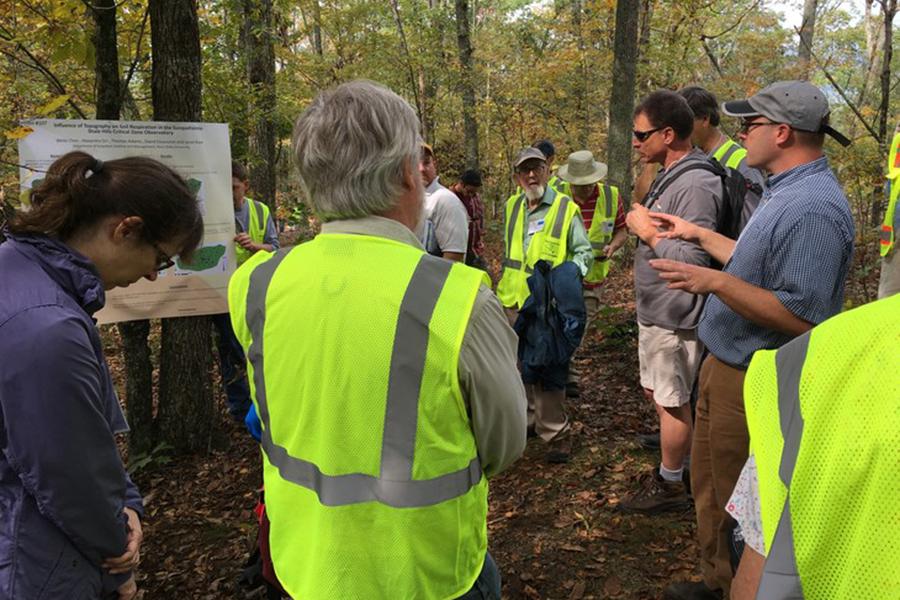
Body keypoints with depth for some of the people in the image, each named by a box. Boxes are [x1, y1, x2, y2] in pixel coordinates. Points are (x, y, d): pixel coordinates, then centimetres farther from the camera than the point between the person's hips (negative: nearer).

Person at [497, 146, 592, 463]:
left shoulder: (566, 208, -7)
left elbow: (584, 252, -3)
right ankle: (531, 419, 32)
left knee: (550, 371, -2)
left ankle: (555, 432, 10)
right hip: (515, 303, 6)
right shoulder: (512, 207, 11)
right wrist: (503, 286, 24)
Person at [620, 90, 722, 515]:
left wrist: (649, 231, -21)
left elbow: (693, 259, -29)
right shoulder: (669, 177, 10)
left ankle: (670, 485, 23)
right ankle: (686, 464, 39)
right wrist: (643, 224, 6)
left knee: (671, 401, 5)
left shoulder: (695, 185, -23)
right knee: (656, 391, 21)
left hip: (673, 316, -10)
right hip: (655, 311, 10)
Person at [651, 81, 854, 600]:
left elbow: (802, 316, -29)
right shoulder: (788, 192, 9)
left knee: (737, 505, 7)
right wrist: (699, 234, 24)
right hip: (725, 368, 11)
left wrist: (715, 283, -31)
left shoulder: (814, 209, -25)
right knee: (710, 486, 23)